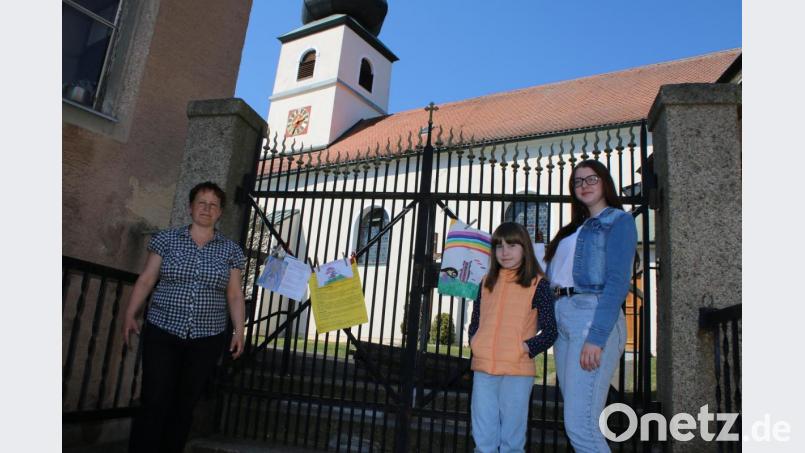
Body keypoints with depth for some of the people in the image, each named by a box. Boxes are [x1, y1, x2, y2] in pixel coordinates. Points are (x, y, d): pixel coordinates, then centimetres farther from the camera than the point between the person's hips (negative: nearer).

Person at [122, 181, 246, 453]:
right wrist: (129, 314, -1)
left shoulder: (230, 250, 6)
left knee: (185, 406, 8)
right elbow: (146, 280, 5)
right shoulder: (167, 239, 3)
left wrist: (239, 330, 1)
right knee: (154, 402, -4)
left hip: (207, 339, 1)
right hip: (162, 333, -1)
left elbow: (234, 295, 6)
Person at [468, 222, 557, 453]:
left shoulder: (538, 284, 0)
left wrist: (527, 347, -14)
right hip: (483, 368, 4)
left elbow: (550, 331, -2)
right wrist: (475, 343, 3)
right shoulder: (487, 283, 13)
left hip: (517, 370, -4)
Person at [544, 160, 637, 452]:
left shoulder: (618, 221, 2)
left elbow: (618, 282, -11)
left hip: (593, 315, -8)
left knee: (580, 425, -12)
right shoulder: (574, 229, 25)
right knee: (577, 422, 8)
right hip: (563, 319, 8)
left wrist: (596, 337, -19)